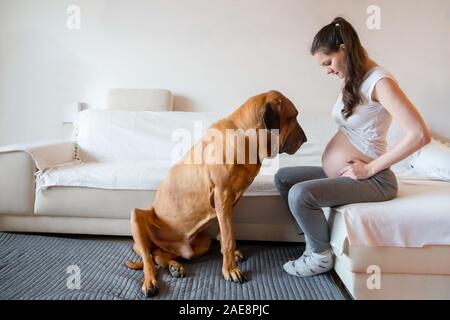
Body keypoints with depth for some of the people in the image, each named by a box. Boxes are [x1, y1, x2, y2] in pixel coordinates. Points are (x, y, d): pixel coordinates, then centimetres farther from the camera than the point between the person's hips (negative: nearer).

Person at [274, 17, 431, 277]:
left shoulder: (380, 81, -18)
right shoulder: (354, 79, 9)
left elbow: (420, 135, -25)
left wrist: (371, 168, -20)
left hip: (371, 180, -9)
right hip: (339, 174, 9)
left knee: (300, 195, -27)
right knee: (283, 177, 8)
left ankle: (321, 256, 0)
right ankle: (315, 236, 13)